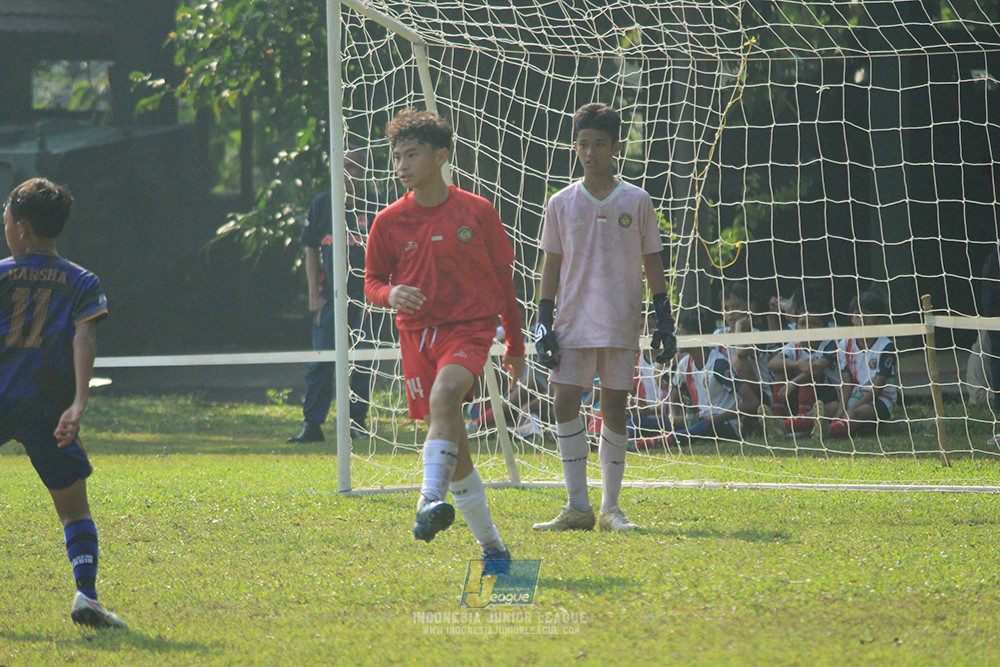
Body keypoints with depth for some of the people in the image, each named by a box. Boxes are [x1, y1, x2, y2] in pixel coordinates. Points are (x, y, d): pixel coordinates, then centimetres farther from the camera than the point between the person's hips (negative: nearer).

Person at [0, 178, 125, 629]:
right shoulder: (82, 282, 7)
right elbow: (85, 337, -8)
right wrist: (79, 403, -17)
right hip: (49, 406, 1)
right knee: (73, 506, 7)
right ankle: (86, 594, -12)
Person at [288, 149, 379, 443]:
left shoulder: (374, 207, 4)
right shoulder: (322, 204, 6)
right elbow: (311, 252, 8)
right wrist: (314, 294, 0)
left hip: (364, 295, 0)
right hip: (329, 295, 0)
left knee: (363, 362, 2)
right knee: (320, 361, -3)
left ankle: (357, 421, 11)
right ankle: (312, 424, -3)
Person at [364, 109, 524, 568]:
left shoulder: (476, 213, 0)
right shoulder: (390, 221, 3)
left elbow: (502, 279, 9)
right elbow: (372, 283, 10)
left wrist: (515, 345, 13)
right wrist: (390, 294, -15)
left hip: (469, 328, -3)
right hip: (417, 333, 3)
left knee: (445, 395, -34)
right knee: (454, 450, 3)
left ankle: (432, 500, -45)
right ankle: (490, 544, 13)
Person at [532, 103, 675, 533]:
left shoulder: (636, 202, 3)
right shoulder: (562, 204, 6)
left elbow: (652, 264, 7)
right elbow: (552, 266, 9)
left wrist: (665, 321, 2)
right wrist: (543, 324, 2)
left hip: (622, 325, -1)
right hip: (573, 323, 1)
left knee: (614, 409, 0)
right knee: (564, 404, -8)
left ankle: (610, 509, 8)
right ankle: (578, 508, -3)